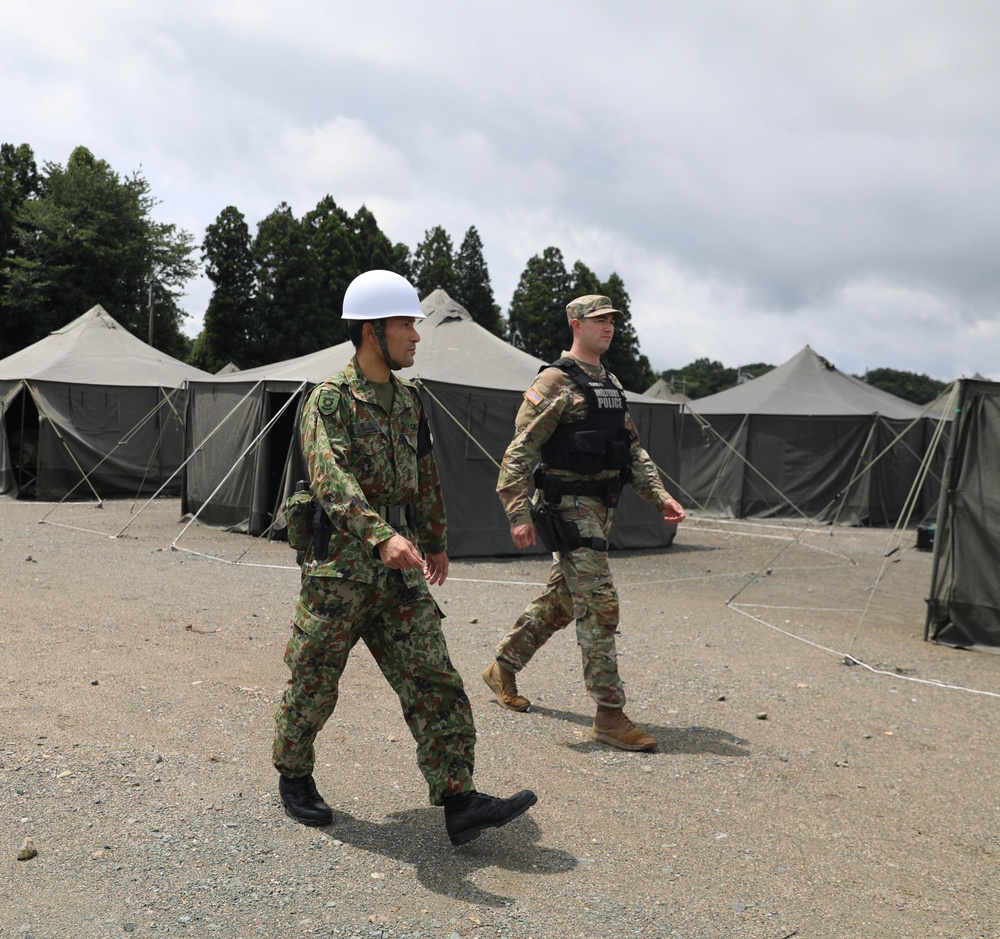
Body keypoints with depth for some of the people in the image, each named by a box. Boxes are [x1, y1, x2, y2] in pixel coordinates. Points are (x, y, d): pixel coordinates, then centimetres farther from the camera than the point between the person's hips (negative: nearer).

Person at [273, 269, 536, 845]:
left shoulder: (409, 400, 11)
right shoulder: (330, 400, -12)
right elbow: (333, 479, -28)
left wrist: (436, 540, 29)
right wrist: (382, 537, -42)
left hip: (400, 572, 6)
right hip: (340, 568, -6)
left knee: (434, 680, -2)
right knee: (314, 685, 10)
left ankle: (459, 802, 0)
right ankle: (294, 777, 34)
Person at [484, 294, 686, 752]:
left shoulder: (611, 385, 17)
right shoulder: (555, 382, -9)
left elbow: (633, 448, 21)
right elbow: (521, 449, -15)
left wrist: (659, 496, 10)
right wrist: (519, 514, -22)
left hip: (600, 506, 9)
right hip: (568, 507, -9)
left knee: (560, 601, 16)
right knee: (599, 606, -10)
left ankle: (502, 669, 33)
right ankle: (610, 715, -2)